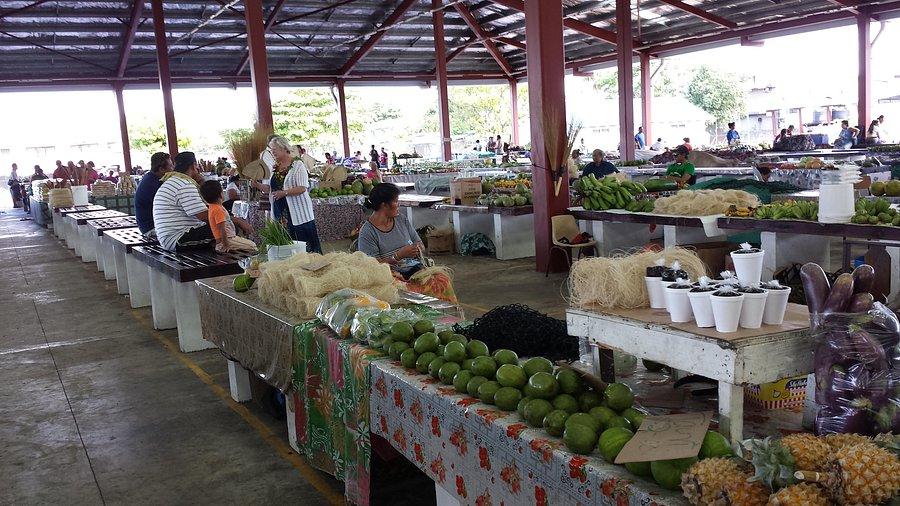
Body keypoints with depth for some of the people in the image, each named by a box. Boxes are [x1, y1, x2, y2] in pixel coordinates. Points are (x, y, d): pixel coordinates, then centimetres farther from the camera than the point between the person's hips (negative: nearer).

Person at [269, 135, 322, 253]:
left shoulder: (297, 165, -6)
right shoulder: (275, 167, 14)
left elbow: (302, 188, -15)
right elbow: (270, 188, 20)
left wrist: (284, 192, -19)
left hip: (300, 212, -6)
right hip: (283, 213, 6)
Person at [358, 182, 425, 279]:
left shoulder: (401, 219, 12)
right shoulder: (367, 232, -9)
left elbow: (419, 243, 18)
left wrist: (417, 247, -7)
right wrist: (399, 255, -23)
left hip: (415, 268, 6)